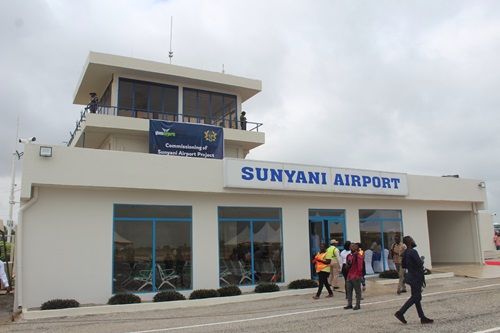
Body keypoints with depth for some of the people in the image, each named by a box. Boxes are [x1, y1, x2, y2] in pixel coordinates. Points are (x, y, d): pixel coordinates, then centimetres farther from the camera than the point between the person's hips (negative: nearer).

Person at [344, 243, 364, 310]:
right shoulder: (349, 256, 11)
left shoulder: (359, 257, -9)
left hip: (356, 277, -7)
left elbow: (360, 267, -13)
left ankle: (358, 305, 10)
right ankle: (349, 304, 19)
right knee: (349, 291, 11)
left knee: (357, 291, 2)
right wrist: (348, 264, -5)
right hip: (349, 276, 7)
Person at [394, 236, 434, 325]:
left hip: (412, 276, 9)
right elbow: (420, 264, -25)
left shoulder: (405, 252, 8)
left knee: (417, 297, 11)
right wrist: (421, 260, -5)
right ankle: (400, 313, -3)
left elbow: (403, 265, 14)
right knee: (415, 297, -2)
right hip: (416, 278, -9)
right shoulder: (413, 252, -20)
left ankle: (423, 318, 18)